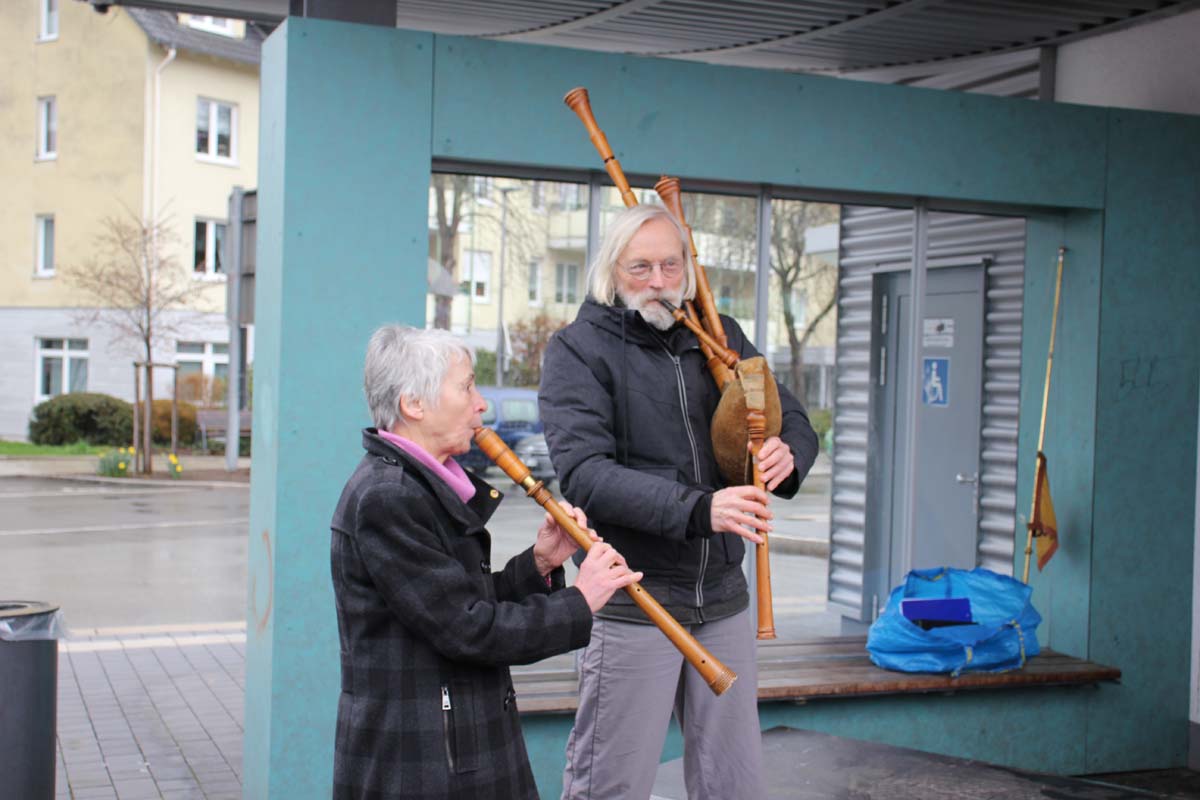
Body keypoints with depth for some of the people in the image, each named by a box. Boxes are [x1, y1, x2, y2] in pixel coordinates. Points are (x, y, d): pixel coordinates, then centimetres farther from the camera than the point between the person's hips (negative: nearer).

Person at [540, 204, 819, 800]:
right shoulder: (578, 348, -6)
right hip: (632, 607, -5)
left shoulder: (720, 337, 10)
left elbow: (794, 420, 15)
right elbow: (583, 473, -19)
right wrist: (698, 509, -31)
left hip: (724, 599, 5)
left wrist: (787, 455, -11)